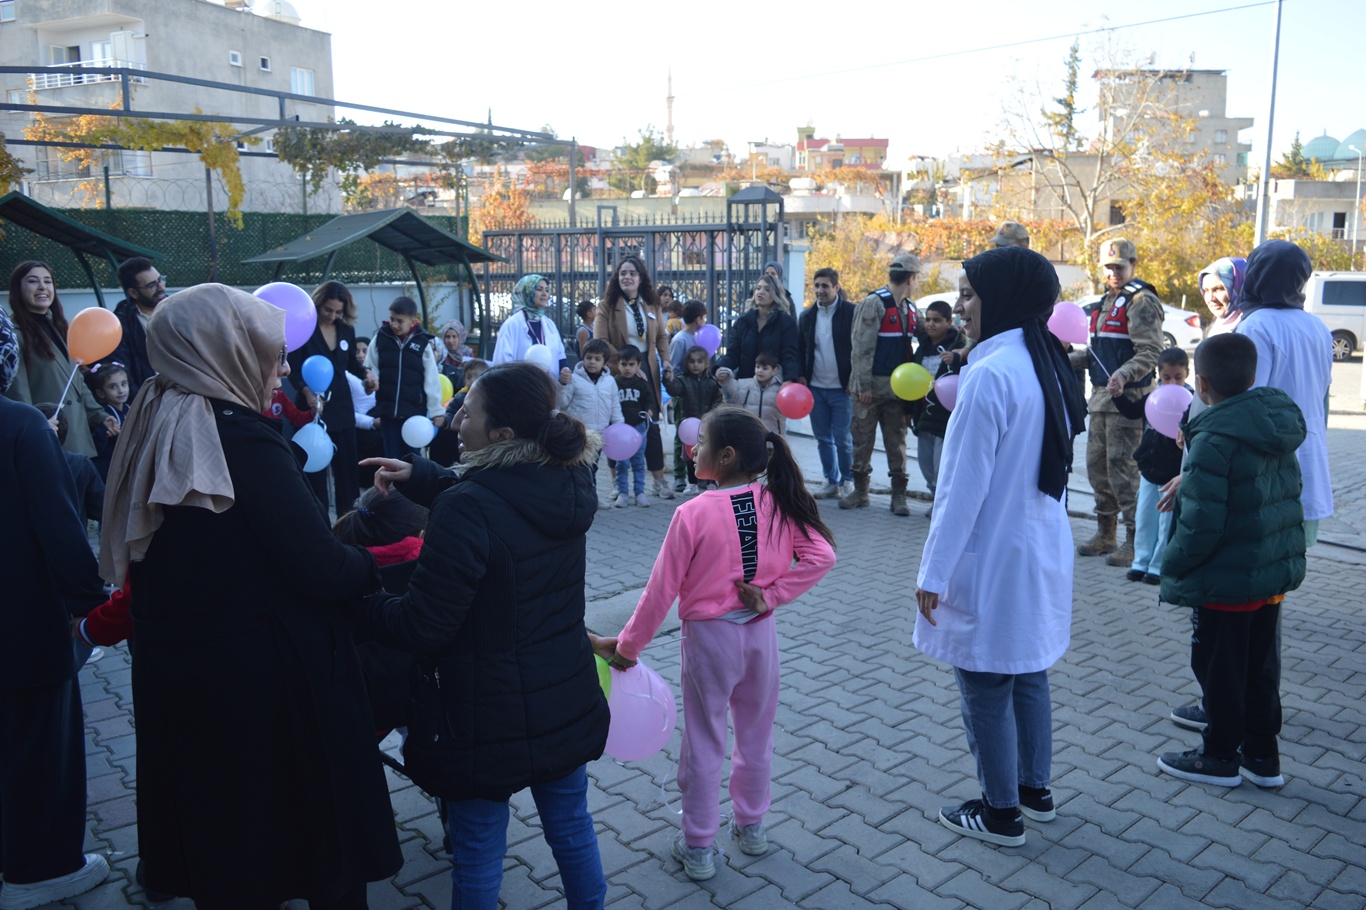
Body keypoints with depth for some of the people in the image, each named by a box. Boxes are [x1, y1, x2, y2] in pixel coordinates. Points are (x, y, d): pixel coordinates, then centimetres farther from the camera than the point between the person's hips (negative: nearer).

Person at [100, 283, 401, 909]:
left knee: (216, 843, 23)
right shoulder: (244, 442, -22)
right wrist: (377, 564, -5)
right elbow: (322, 570, -23)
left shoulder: (154, 433, 3)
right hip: (268, 683, -8)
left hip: (172, 676, 8)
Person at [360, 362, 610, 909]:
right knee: (571, 825, 23)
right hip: (567, 699, 7)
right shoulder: (569, 485, -3)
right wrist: (419, 477, 9)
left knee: (478, 852, 14)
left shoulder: (466, 508, -26)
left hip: (488, 715, -6)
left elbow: (422, 627, -21)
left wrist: (368, 606, -2)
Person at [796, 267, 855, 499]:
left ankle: (847, 481, 16)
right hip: (815, 388, 5)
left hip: (842, 388, -5)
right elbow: (800, 351, 16)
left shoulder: (851, 313, -5)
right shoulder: (806, 316, 9)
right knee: (823, 438, 9)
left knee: (842, 439, -1)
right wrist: (800, 376, 3)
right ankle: (831, 481, 20)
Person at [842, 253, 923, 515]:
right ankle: (860, 490, 16)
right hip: (872, 385, -6)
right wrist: (863, 385, -17)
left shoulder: (911, 308, 12)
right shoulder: (874, 303, -10)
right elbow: (861, 346, -13)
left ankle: (899, 494, 14)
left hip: (898, 386, 6)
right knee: (862, 439, 4)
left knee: (897, 441, 8)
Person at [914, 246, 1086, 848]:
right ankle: (1035, 790, 36)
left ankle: (1000, 814, 20)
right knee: (1028, 674, 21)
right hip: (1042, 553, 9)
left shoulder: (991, 375, -22)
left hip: (991, 561, -9)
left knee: (985, 687, 6)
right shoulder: (1049, 366, 6)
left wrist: (934, 572, -15)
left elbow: (963, 487, -22)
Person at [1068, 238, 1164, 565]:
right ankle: (1105, 534, 24)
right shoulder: (1106, 301, 19)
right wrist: (1068, 359, 13)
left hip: (1127, 399, -9)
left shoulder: (1141, 301, -8)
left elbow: (1151, 353, -17)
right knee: (1097, 464, 12)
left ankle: (1135, 540, 0)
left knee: (1122, 467, -8)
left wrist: (1123, 375, -31)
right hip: (1101, 397, 9)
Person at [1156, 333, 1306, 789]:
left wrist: (1173, 566, -10)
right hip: (1276, 572, 8)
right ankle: (1263, 756, 31)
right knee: (1262, 667, 19)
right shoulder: (1278, 424, 2)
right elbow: (1288, 498, 13)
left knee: (1220, 670, 8)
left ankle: (1220, 756, 22)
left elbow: (1200, 523, -24)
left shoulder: (1215, 439, -23)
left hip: (1227, 583, -8)